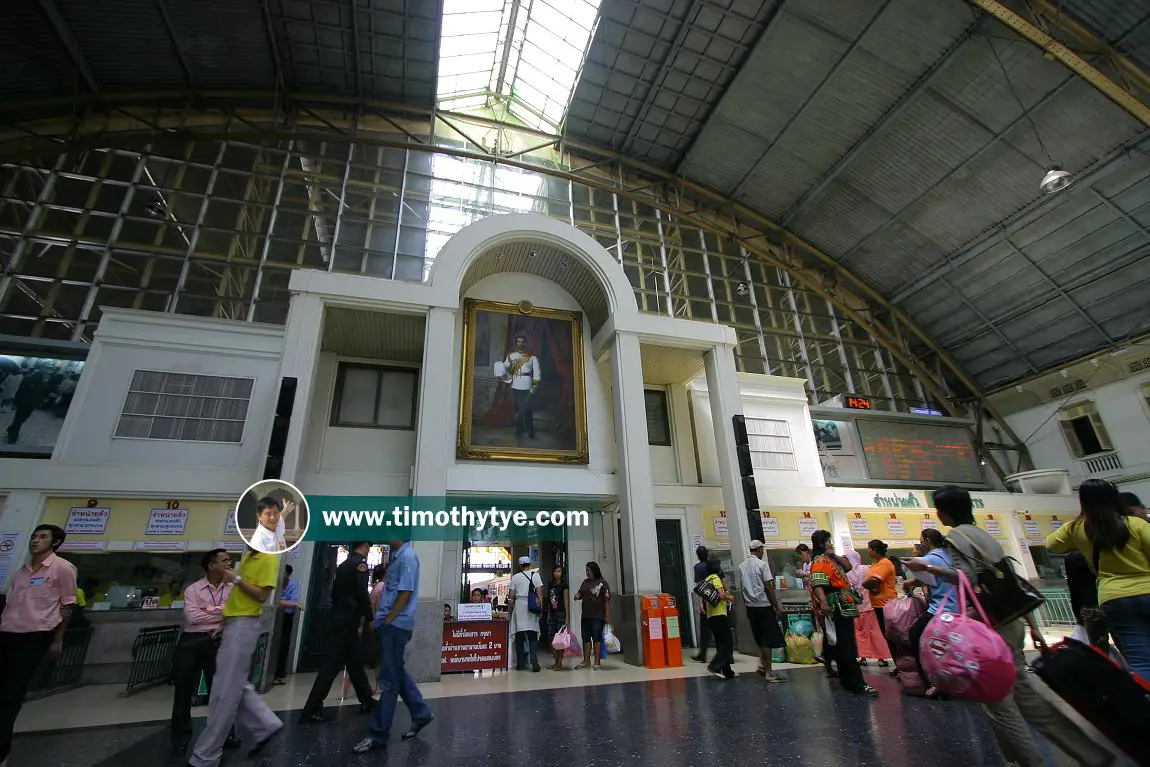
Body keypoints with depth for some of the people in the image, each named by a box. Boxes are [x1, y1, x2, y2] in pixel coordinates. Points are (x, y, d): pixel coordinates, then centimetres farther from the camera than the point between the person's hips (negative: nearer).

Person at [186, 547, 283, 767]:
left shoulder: (268, 558, -14)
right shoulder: (248, 556, 15)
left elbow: (262, 595, -18)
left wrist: (237, 579, -19)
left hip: (244, 625, -10)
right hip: (234, 623, 10)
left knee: (225, 692, -2)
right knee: (235, 686, 14)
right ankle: (266, 725, 24)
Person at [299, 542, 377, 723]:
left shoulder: (343, 565, 14)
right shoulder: (360, 563, -12)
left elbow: (335, 593, 16)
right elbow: (362, 594, -20)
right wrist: (369, 618, -10)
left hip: (339, 620, 9)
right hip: (349, 622, -9)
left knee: (355, 663, 15)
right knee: (332, 665, -3)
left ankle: (367, 702, 24)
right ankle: (310, 711, 1)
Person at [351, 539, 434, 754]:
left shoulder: (408, 556, -17)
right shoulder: (398, 555, 12)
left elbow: (405, 593, -19)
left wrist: (387, 621, -14)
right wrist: (382, 621, 12)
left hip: (396, 624, -10)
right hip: (391, 623, 10)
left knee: (390, 679, 1)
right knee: (397, 673, 17)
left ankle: (378, 734, 11)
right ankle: (421, 714, 29)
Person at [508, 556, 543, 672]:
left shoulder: (515, 577, 4)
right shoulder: (535, 575, 3)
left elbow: (511, 596, 3)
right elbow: (539, 593, -2)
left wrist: (510, 609, 13)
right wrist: (540, 606, 3)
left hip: (519, 606, 0)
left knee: (519, 636, 8)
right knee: (532, 636, 4)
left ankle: (520, 664, 10)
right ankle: (534, 659, -15)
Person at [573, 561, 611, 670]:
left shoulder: (602, 583, -9)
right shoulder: (585, 582, 10)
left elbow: (607, 600, -10)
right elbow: (580, 594, 20)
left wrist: (607, 616, -14)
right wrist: (577, 596, -4)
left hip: (598, 616, -6)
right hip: (585, 616, 6)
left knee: (597, 638, 2)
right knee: (586, 638, 12)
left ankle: (597, 663, 11)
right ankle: (586, 661, 24)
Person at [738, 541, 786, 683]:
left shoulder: (742, 566, 8)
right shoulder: (762, 564, -12)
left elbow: (743, 587, 11)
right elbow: (768, 587, -14)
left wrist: (748, 603, 18)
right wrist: (777, 607, -8)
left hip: (750, 606, 6)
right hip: (764, 605, -6)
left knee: (760, 638, 19)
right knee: (768, 639, 0)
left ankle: (762, 665, 21)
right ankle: (769, 672, 3)